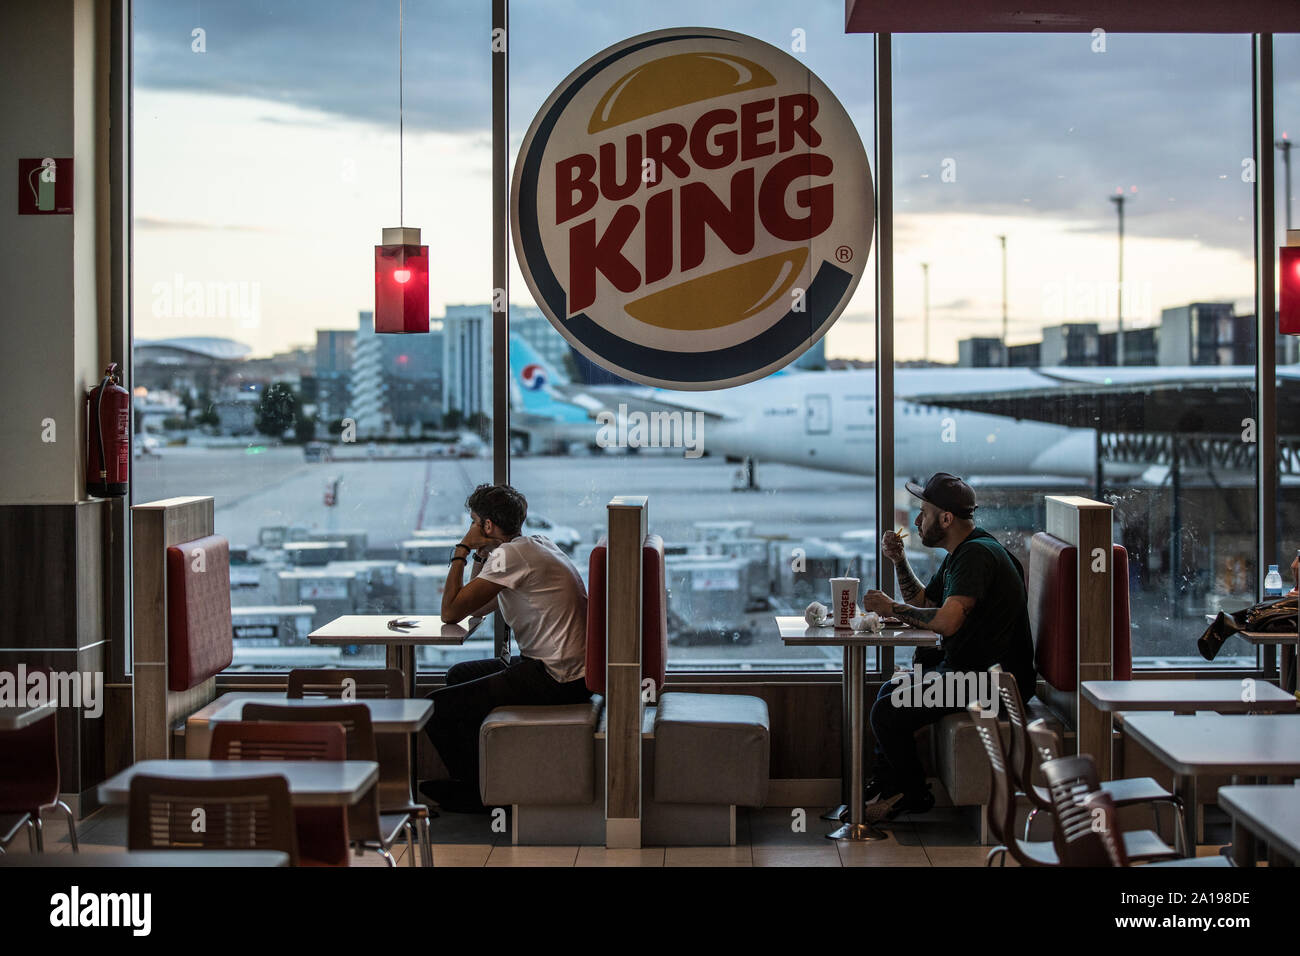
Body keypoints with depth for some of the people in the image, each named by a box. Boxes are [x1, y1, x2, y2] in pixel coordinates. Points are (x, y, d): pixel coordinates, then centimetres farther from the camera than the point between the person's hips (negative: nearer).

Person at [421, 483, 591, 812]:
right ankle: (469, 777, 34)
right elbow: (478, 609, 22)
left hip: (556, 680, -11)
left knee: (436, 708, -8)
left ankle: (476, 792, 12)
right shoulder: (537, 544, 15)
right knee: (459, 675, 28)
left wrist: (461, 551, -5)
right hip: (563, 669, 11)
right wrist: (480, 555, 10)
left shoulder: (510, 554, -17)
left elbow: (450, 613, -14)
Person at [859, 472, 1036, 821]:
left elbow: (946, 621, -32)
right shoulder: (961, 553, 14)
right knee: (889, 692, 21)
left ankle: (914, 794, 6)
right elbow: (923, 602, 24)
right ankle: (885, 784, 27)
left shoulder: (977, 554, -21)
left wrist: (892, 607, -18)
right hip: (964, 666, 11)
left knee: (887, 713, -14)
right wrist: (899, 561, 9)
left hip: (994, 677, -11)